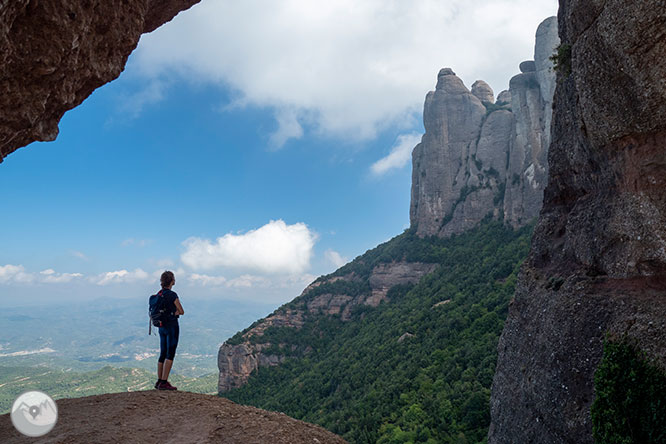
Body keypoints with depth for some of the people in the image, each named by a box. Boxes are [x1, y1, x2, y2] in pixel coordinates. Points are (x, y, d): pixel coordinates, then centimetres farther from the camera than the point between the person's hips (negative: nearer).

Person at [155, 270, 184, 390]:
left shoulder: (158, 294, 8)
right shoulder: (172, 295, -16)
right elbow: (181, 312, -10)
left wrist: (172, 312, 6)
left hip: (161, 326, 8)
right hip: (172, 326, -8)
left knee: (163, 354, 14)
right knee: (170, 355, -4)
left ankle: (159, 381, 18)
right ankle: (164, 382, -5)